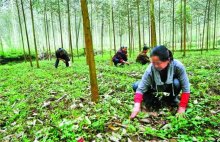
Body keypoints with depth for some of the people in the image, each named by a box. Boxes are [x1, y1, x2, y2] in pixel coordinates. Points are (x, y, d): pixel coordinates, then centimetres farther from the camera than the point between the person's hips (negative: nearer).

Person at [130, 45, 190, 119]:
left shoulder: (178, 66, -33)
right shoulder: (150, 69, -32)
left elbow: (186, 88, -28)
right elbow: (141, 88, -33)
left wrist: (182, 107, -32)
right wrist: (137, 106, -46)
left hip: (170, 88, 0)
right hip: (156, 90, 1)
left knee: (176, 83, -36)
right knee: (136, 86, -21)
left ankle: (172, 99, -4)